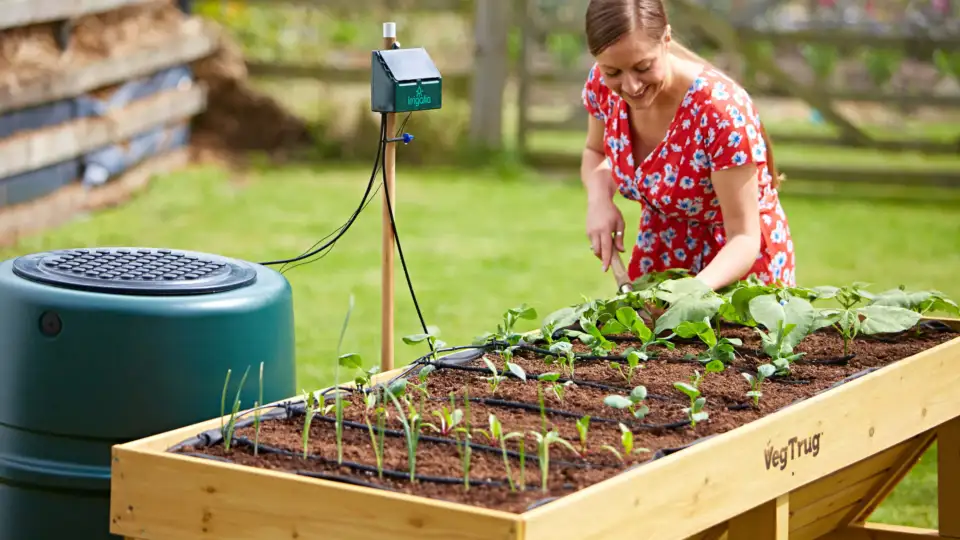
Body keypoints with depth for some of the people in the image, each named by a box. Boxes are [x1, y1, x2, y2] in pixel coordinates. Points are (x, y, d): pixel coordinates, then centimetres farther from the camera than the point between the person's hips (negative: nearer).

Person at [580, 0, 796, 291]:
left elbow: (744, 238, -27)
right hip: (660, 261, 5)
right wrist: (599, 199, -15)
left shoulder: (720, 108, -31)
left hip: (737, 268, -4)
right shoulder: (603, 85, -16)